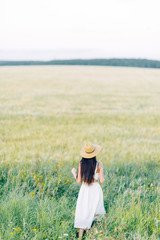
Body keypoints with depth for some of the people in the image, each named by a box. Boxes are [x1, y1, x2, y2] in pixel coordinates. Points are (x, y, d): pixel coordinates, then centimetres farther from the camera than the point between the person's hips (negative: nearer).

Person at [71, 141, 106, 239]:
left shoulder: (81, 164, -9)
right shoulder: (99, 164, -12)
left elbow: (79, 181, -5)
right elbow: (102, 180, -8)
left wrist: (74, 172, 12)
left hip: (84, 190, 1)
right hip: (95, 190, -1)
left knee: (83, 213, 7)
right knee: (95, 211, 19)